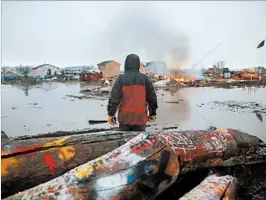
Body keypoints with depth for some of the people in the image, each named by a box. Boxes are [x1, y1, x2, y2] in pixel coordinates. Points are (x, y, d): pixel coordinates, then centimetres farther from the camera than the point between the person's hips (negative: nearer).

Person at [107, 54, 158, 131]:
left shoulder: (121, 79, -8)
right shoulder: (145, 78, -4)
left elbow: (114, 97, -8)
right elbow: (151, 98, 1)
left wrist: (110, 114, 2)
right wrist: (152, 113, 13)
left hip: (125, 117, 0)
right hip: (140, 118, 1)